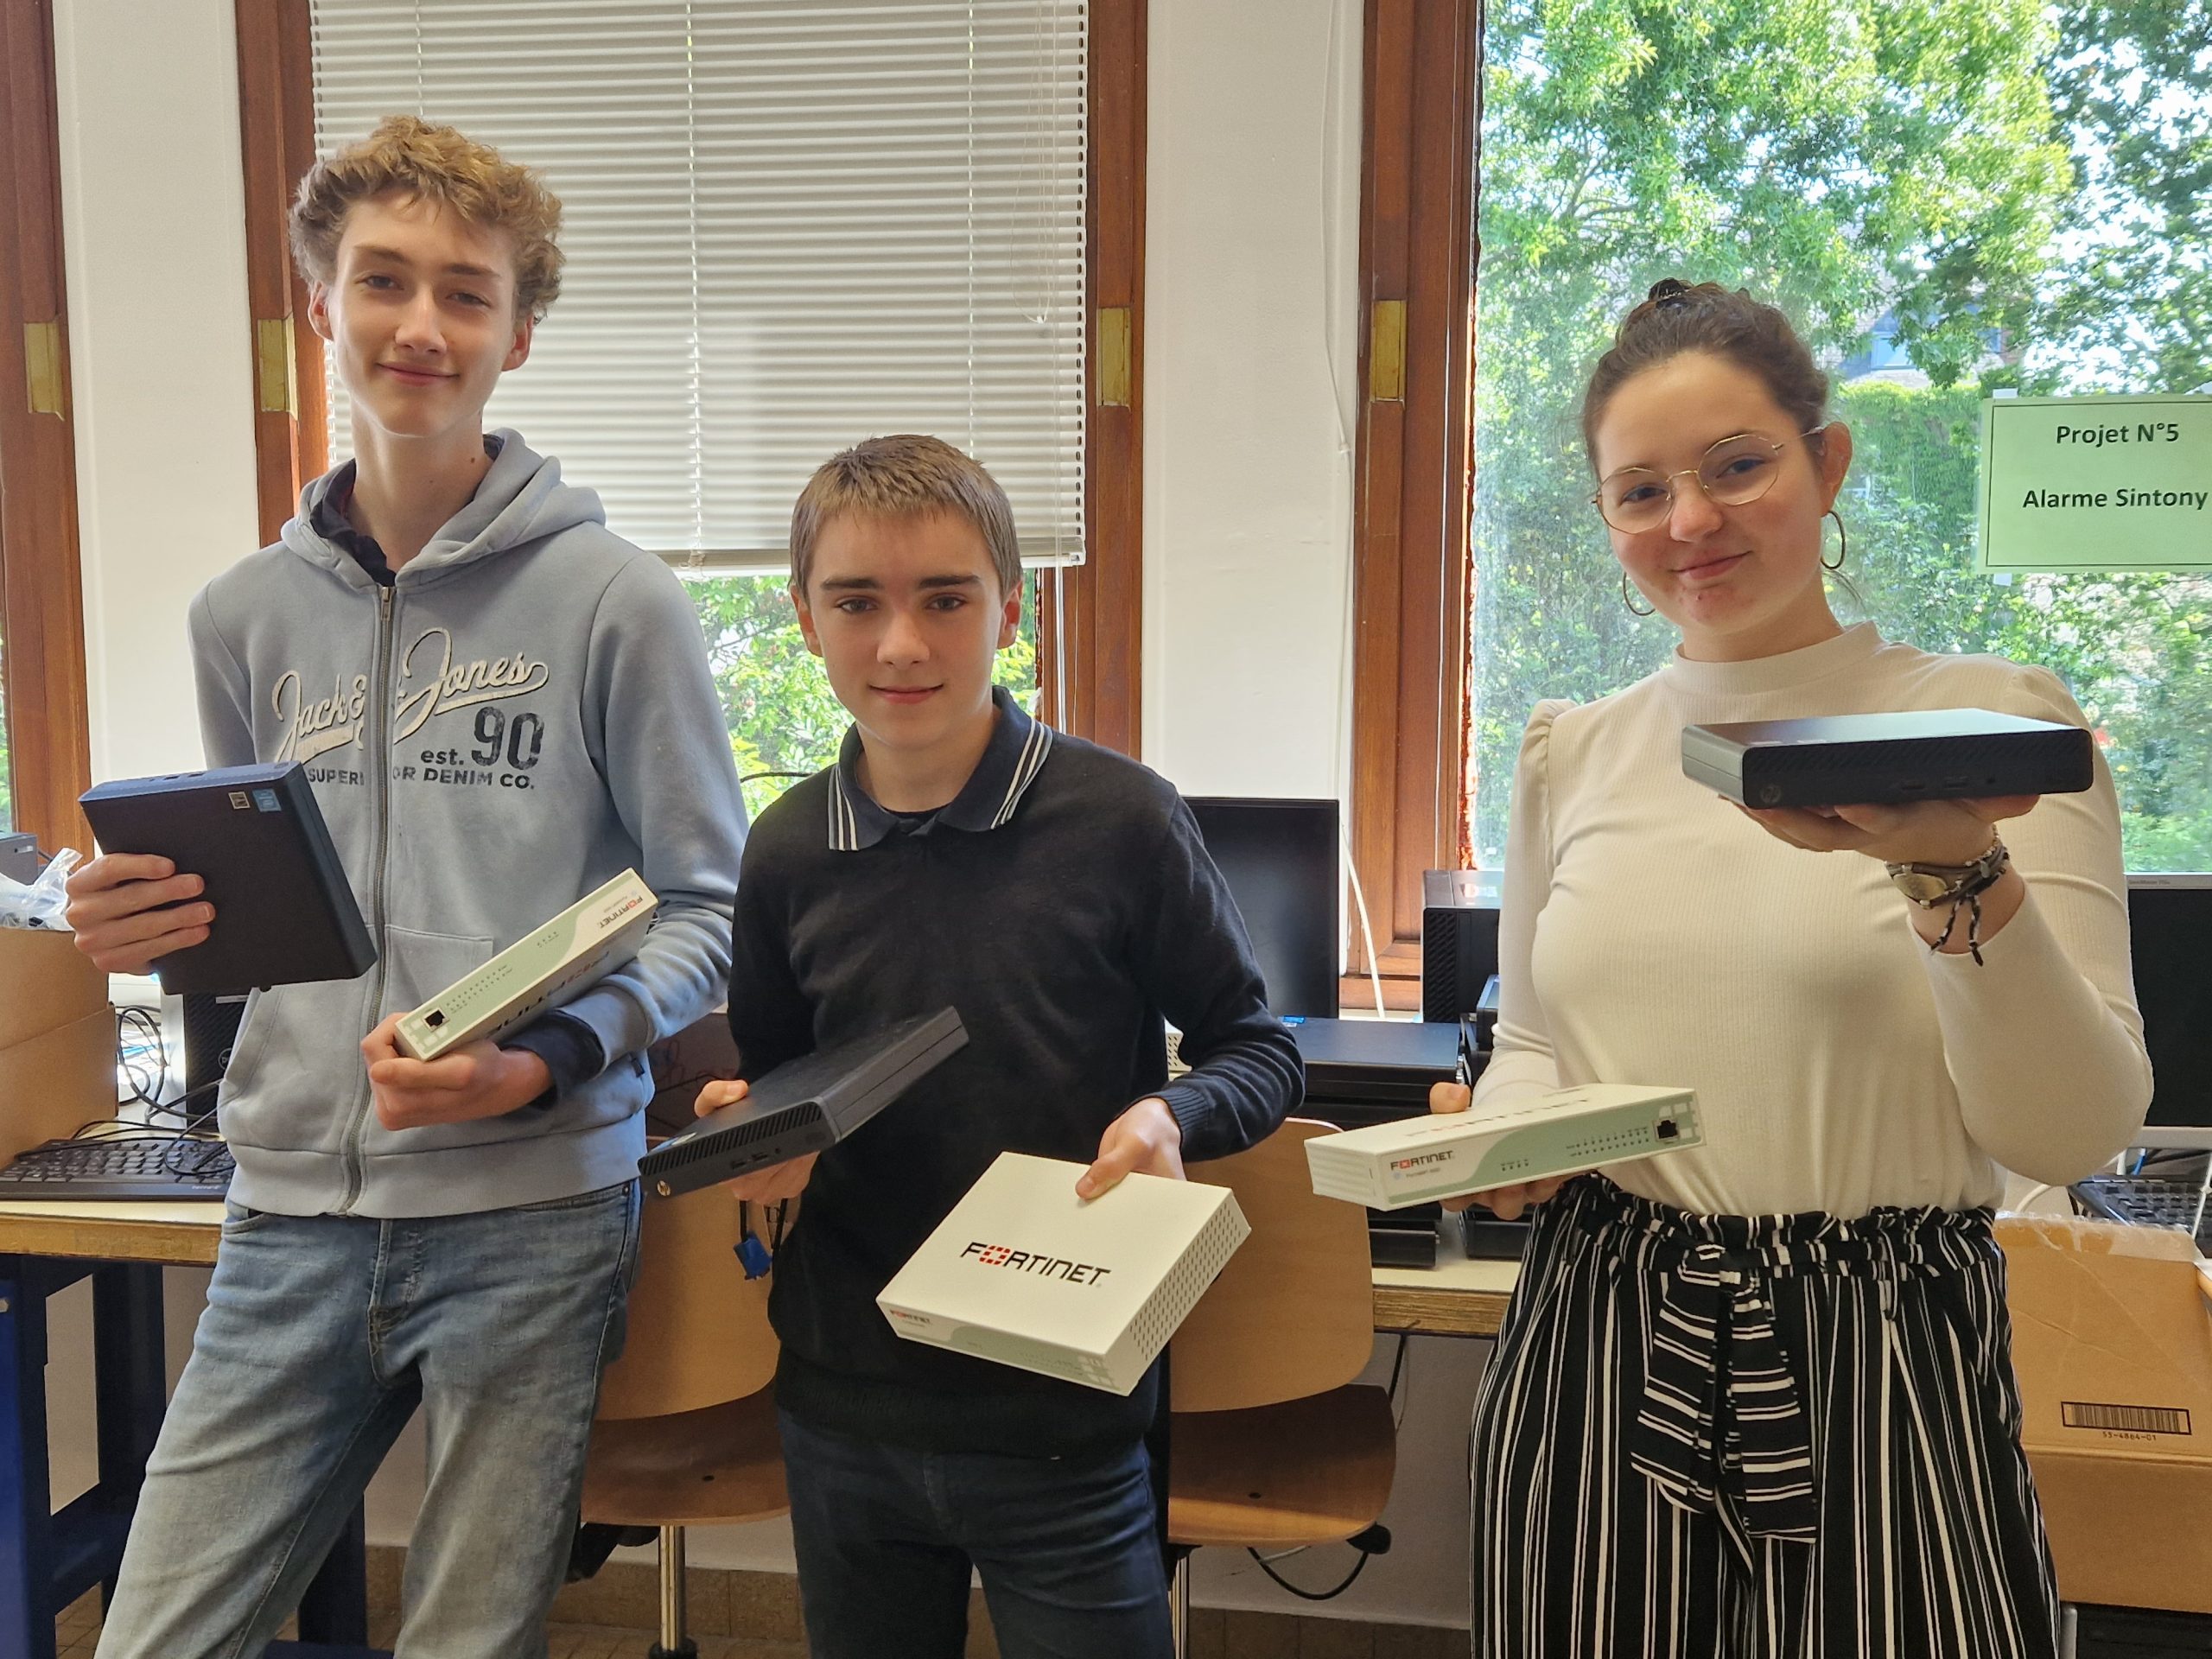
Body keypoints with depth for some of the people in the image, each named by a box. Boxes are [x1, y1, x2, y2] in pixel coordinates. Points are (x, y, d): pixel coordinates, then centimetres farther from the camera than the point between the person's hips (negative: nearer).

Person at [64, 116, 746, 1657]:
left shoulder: (615, 597, -5)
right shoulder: (245, 614, 10)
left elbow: (708, 909, -4)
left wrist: (542, 1060, -18)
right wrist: (149, 931, -3)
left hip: (536, 1204, -4)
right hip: (294, 1207, 4)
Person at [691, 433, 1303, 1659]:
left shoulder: (1119, 820, -11)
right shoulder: (788, 854, 0)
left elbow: (1258, 1052, -2)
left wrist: (1173, 1118, -22)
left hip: (1062, 1420, -3)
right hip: (841, 1411, 4)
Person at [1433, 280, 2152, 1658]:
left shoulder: (1994, 718, -4)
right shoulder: (1574, 755, 6)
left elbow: (2076, 1133, -9)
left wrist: (1960, 878, -23)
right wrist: (1496, 1136, -4)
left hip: (1883, 1363, -3)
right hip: (1595, 1352, 3)